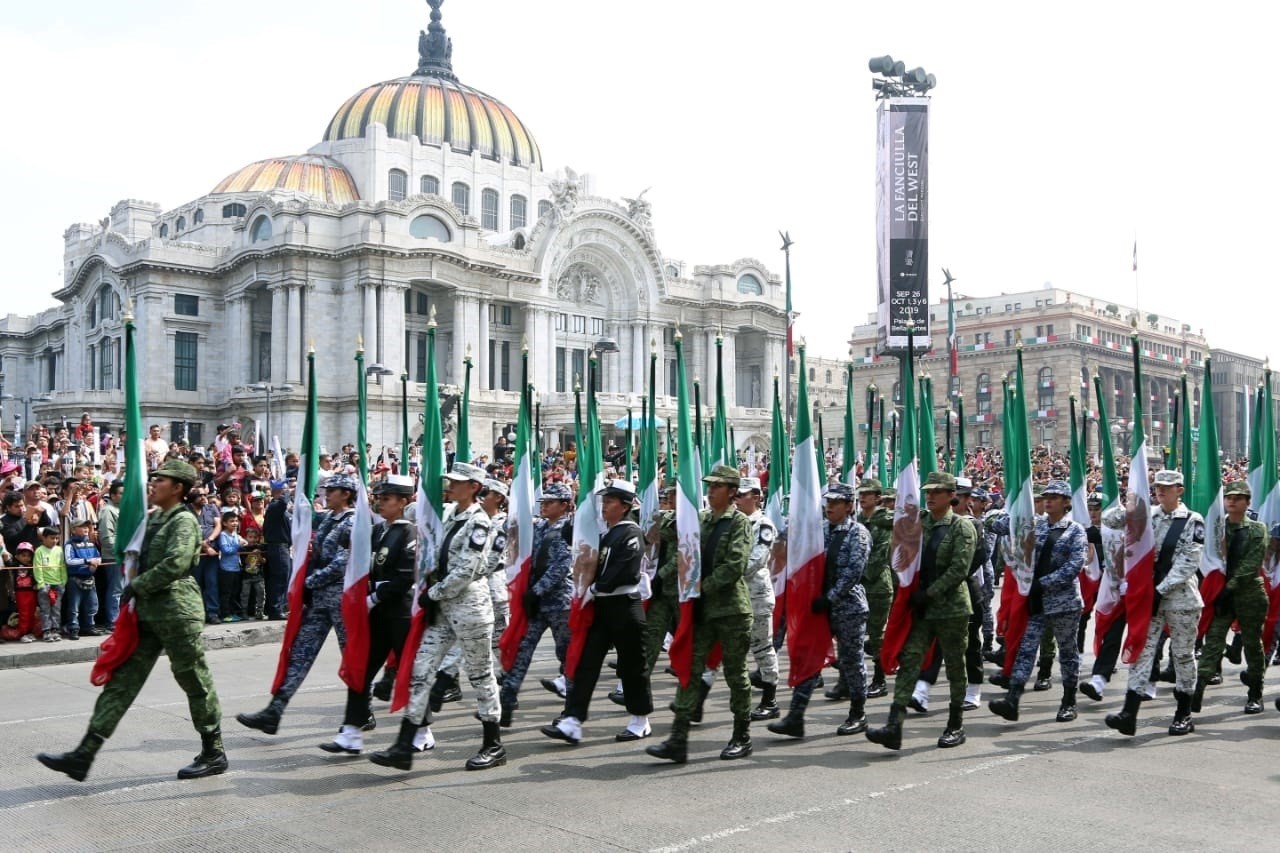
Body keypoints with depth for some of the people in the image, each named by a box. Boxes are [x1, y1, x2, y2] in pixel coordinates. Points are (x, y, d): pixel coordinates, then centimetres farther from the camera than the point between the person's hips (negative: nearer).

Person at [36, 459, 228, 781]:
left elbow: (176, 563, -24)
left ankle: (214, 754, 14)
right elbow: (140, 557, 29)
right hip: (147, 612, 9)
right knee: (121, 681, 6)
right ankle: (83, 756, 7)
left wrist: (137, 586, -14)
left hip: (177, 612, -9)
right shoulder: (153, 518, 15)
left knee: (195, 683, 2)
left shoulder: (184, 520, -11)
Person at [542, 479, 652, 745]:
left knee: (631, 665, 4)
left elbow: (623, 571, -20)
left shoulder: (631, 533, -10)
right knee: (586, 663, 1)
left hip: (625, 605, -8)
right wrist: (590, 591, 3)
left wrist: (595, 588, -16)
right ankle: (572, 722, 0)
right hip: (601, 606, 8)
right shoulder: (604, 532, 14)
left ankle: (640, 721, 18)